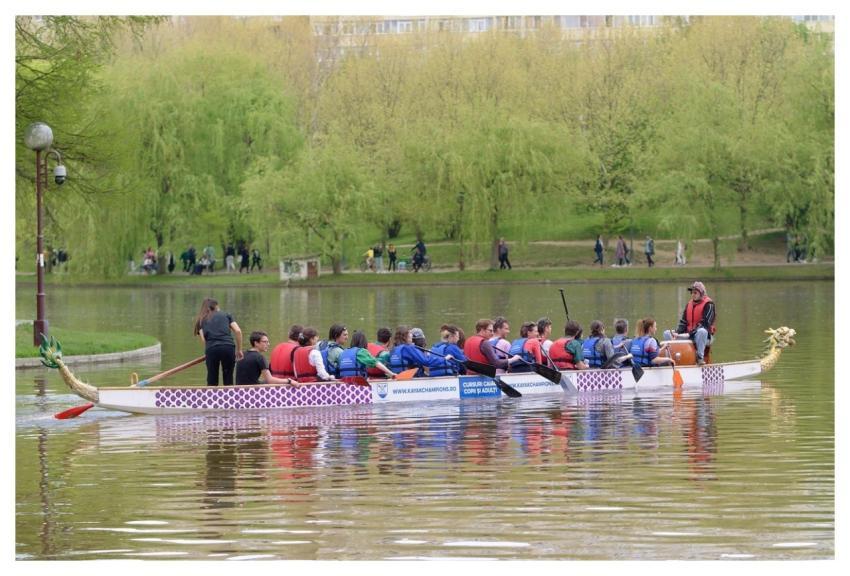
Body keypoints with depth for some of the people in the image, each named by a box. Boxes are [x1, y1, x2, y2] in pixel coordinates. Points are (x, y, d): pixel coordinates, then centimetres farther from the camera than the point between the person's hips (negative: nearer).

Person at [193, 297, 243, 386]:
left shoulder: (201, 320, 22)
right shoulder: (226, 315, 22)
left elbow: (203, 339, 6)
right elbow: (238, 331, 9)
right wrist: (239, 350, 14)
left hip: (211, 349, 0)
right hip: (228, 347, 0)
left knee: (212, 382, 10)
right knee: (228, 381, 10)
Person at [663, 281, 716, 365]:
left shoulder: (708, 305, -8)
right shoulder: (689, 304, 13)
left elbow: (705, 324, -17)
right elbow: (683, 321, 10)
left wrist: (690, 334, -23)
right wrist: (677, 333, -10)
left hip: (705, 336, -6)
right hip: (688, 335, 6)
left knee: (701, 331, -43)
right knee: (667, 333, -7)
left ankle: (700, 357, -32)